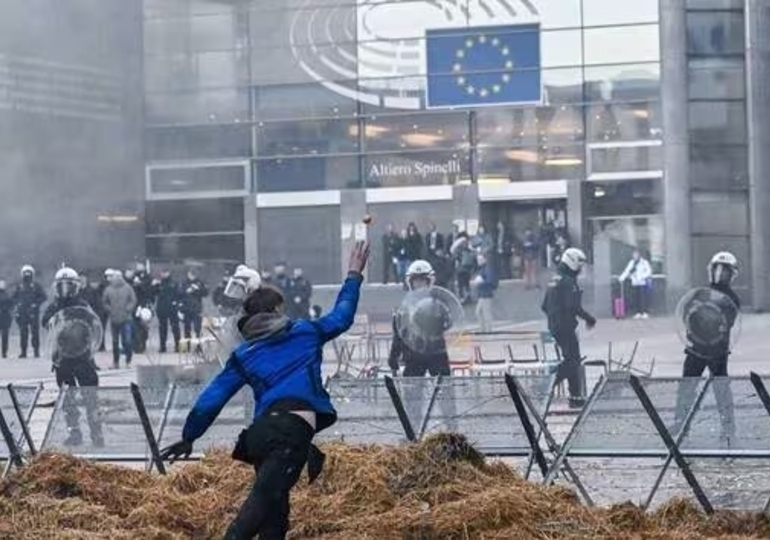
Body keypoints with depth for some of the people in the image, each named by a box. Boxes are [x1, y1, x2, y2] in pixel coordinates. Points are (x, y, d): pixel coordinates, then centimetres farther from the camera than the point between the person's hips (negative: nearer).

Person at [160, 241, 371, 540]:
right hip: (294, 428, -4)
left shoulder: (243, 355, 21)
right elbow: (341, 317, 31)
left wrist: (188, 437, 25)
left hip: (262, 430, 4)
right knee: (264, 497, -19)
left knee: (274, 509, 16)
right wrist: (354, 276, 46)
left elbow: (213, 397, 17)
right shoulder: (305, 333, 17)